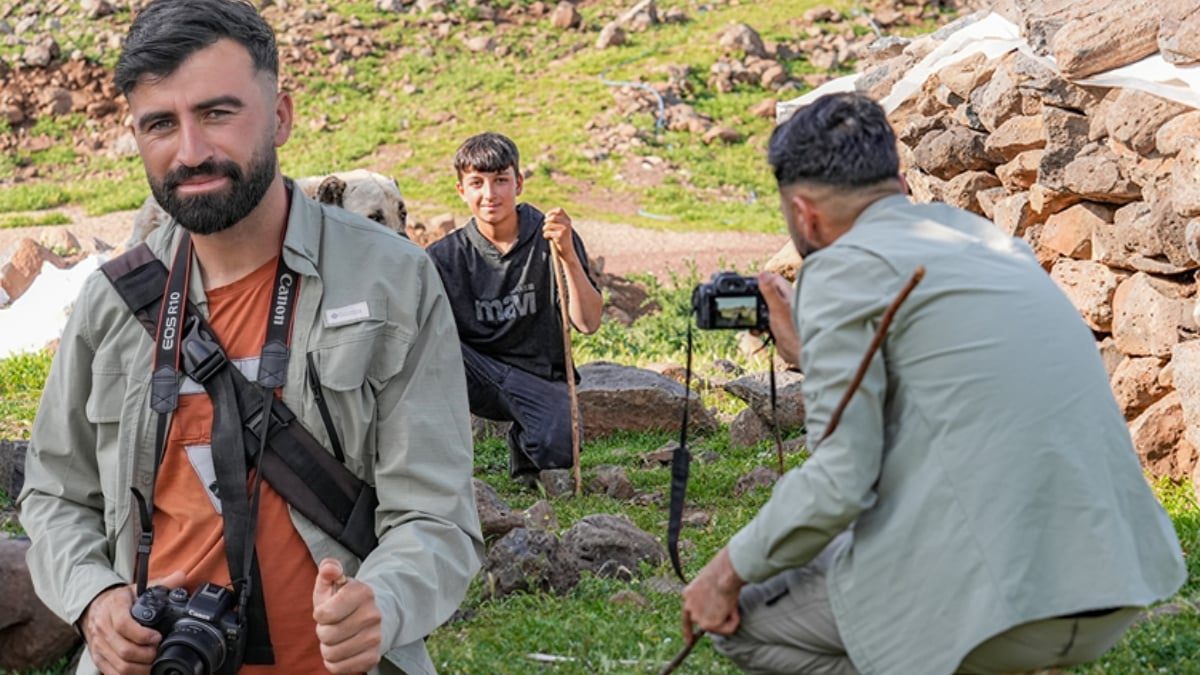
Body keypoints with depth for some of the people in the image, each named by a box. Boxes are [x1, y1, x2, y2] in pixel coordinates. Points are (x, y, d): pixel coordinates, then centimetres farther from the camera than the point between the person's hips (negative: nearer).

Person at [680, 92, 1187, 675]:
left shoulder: (844, 267, -6)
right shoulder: (983, 236, 16)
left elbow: (840, 483, -12)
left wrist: (729, 570, 3)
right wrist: (810, 350, 36)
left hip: (998, 596, -8)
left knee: (738, 614, 11)